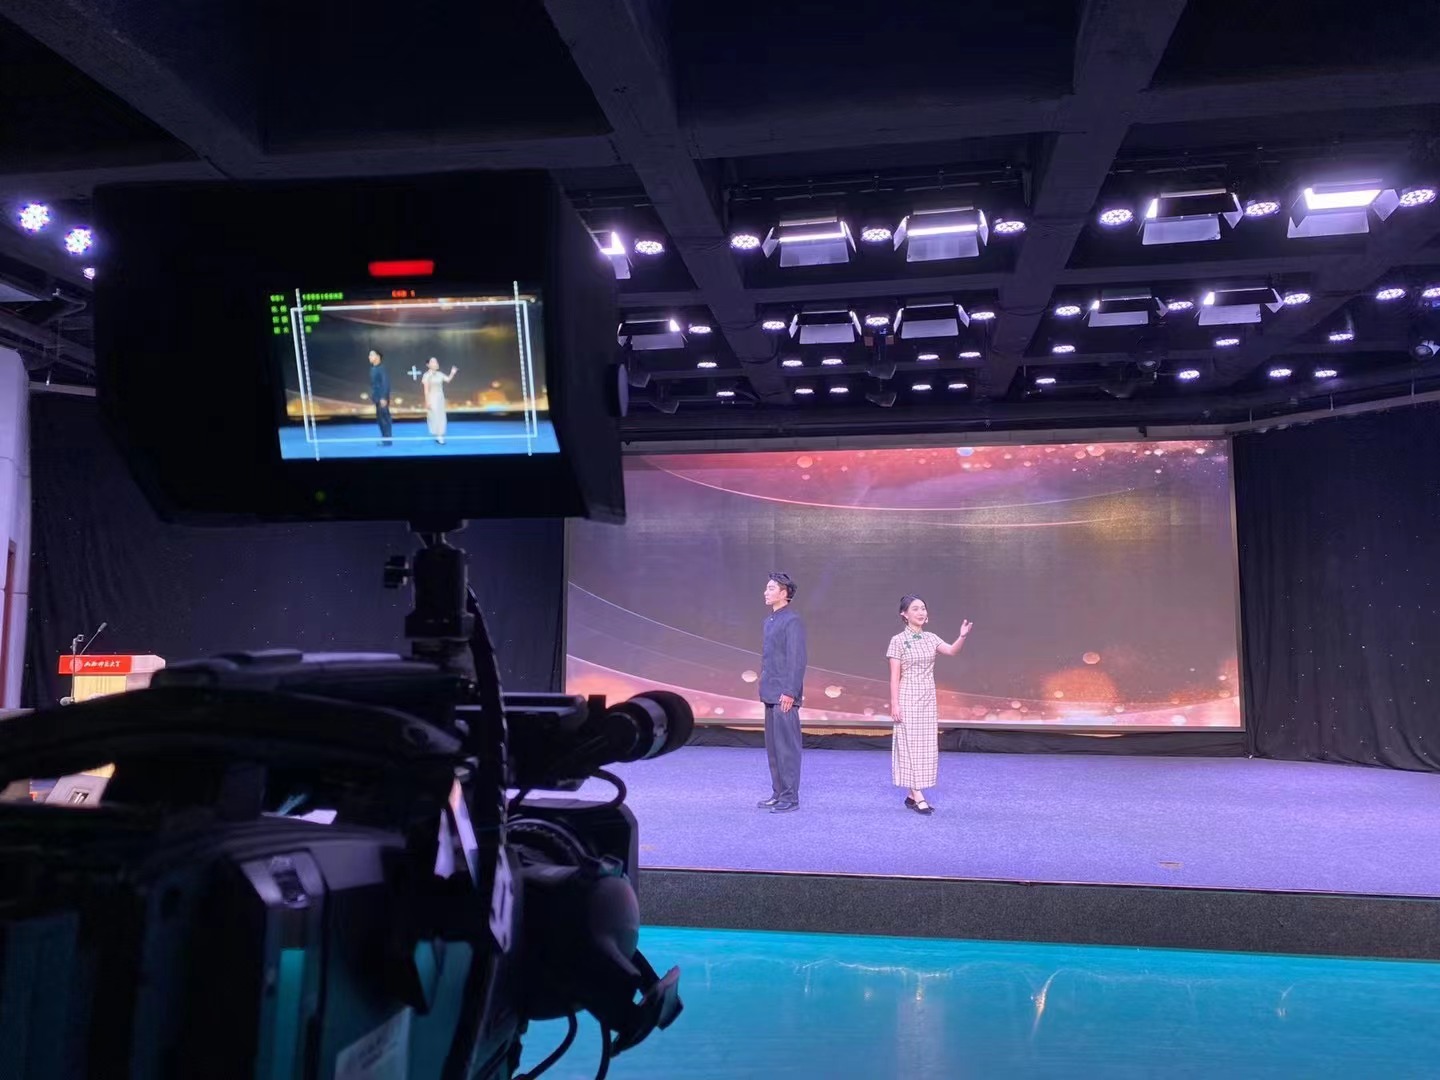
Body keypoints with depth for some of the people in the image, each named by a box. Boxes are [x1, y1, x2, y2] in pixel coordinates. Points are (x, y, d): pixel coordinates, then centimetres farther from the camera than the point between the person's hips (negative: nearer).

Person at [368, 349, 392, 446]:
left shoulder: (382, 368, -16)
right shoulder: (373, 368, 11)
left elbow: (386, 383, -20)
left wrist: (384, 398, -22)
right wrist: (373, 395, 15)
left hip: (382, 398, -9)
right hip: (377, 397, 9)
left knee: (384, 417, -5)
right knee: (380, 418, 13)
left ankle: (387, 440, 1)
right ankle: (384, 438, 20)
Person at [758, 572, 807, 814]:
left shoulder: (792, 621, -12)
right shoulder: (770, 620, 15)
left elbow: (797, 660, -17)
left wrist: (790, 692, -20)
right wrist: (764, 688, 16)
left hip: (784, 695, -9)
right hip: (771, 694, 9)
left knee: (786, 746, -3)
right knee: (773, 746, 13)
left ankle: (790, 798, 3)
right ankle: (778, 793, 22)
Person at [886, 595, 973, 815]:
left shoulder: (930, 638, 7)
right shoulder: (898, 640, -7)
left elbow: (952, 651, -12)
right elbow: (894, 676, -9)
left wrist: (963, 636, -31)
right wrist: (894, 704, -14)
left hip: (928, 699, 6)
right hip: (908, 698, -6)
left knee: (926, 745, 7)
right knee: (910, 744, -4)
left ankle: (913, 794, 15)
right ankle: (918, 796, -3)